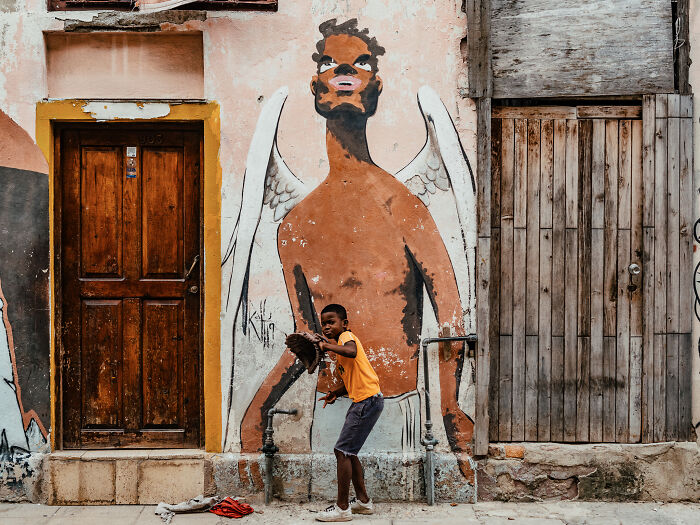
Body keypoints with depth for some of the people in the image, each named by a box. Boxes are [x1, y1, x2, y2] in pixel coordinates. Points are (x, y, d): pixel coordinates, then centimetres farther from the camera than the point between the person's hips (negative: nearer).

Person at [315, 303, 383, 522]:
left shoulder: (346, 336, -9)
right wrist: (336, 393, 9)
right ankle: (363, 500, 26)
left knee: (342, 451, -9)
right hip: (361, 401, 10)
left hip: (369, 400, -10)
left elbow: (351, 352, -35)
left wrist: (327, 346, -27)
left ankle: (342, 508, -3)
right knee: (348, 451, 17)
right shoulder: (338, 348, 19)